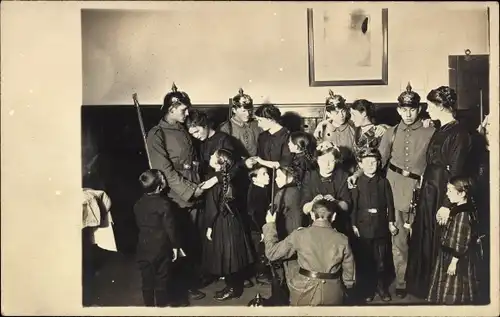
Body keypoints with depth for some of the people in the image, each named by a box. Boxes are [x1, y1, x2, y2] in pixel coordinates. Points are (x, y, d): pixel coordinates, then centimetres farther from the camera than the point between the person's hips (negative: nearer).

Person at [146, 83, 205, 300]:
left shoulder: (183, 131, 10)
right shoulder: (157, 134, -10)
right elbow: (165, 171, -15)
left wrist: (199, 185, 3)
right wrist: (191, 190, -15)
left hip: (193, 195, 6)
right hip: (176, 199, -6)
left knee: (194, 240, 12)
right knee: (180, 242, 5)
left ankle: (194, 276, 29)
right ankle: (184, 284, 20)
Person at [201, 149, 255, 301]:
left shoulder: (215, 182, -24)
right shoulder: (227, 179, 0)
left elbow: (212, 208, -20)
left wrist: (209, 227, -9)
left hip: (222, 223, -8)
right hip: (231, 220, 8)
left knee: (225, 254, 5)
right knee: (231, 254, 18)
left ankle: (233, 288, 19)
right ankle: (235, 284, 32)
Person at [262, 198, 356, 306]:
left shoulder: (299, 234, -6)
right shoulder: (342, 239, -3)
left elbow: (272, 253, 2)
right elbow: (349, 273, 3)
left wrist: (270, 225, 13)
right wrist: (345, 289, 24)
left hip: (304, 292, 0)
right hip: (332, 296, 1)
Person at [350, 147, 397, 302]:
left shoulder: (384, 182, 1)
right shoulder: (357, 183, -5)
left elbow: (389, 203, 6)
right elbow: (353, 205, -6)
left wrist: (391, 222, 5)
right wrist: (354, 225, -7)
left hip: (381, 227, 2)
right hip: (363, 227, -1)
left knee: (381, 260, 10)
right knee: (366, 260, 8)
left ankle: (382, 288, 28)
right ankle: (367, 290, 23)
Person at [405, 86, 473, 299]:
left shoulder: (458, 133, -17)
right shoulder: (440, 130, 9)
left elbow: (456, 172, -19)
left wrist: (446, 204, -19)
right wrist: (424, 191, 13)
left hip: (442, 194, -9)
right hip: (429, 192, 9)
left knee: (439, 242, 5)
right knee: (424, 239, 17)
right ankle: (424, 286, 33)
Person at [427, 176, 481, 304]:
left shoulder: (463, 214, -25)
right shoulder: (459, 209, 4)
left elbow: (462, 243, -23)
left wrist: (454, 262, -18)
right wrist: (446, 220, 4)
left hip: (459, 261, -10)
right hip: (451, 256, 10)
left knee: (452, 296, 5)